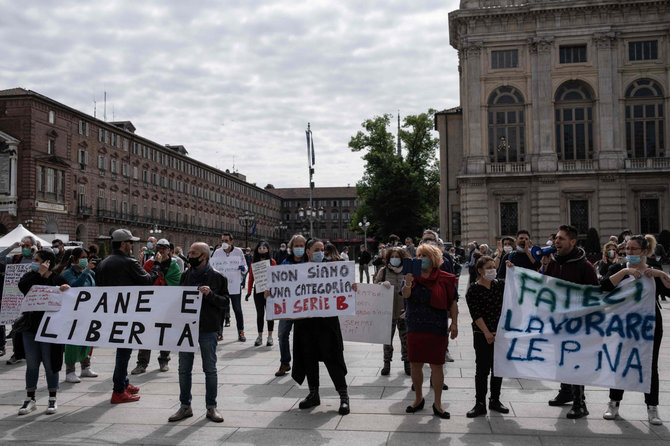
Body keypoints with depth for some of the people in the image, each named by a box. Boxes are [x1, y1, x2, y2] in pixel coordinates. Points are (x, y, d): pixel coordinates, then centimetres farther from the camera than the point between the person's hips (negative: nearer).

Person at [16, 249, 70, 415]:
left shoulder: (58, 280, -4)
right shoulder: (30, 276, 6)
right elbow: (22, 287, -14)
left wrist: (67, 289, -29)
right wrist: (40, 274, -15)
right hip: (30, 326, 4)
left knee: (50, 364, 5)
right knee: (31, 364, 10)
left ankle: (52, 399, 16)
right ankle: (30, 399, 21)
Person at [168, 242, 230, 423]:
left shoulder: (217, 277, -3)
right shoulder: (186, 275, 10)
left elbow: (225, 301, -6)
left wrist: (210, 294, -22)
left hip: (207, 329, -4)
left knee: (210, 369, 5)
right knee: (184, 369, 9)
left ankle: (211, 407, 16)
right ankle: (185, 406, 21)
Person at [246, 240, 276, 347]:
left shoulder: (272, 262, -1)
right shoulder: (254, 262, 6)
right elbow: (251, 277, 8)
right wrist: (249, 292, 5)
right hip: (258, 290, 2)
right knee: (260, 314, 6)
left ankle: (270, 336, 13)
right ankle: (260, 336, 13)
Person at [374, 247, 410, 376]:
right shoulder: (383, 271, 2)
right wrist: (382, 284, -15)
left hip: (404, 313, -1)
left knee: (405, 339, 8)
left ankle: (407, 362, 24)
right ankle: (387, 363, 21)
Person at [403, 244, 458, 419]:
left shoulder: (444, 279, -2)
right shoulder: (413, 276, 5)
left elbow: (453, 302, 2)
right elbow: (406, 295, -12)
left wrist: (454, 323, -5)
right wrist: (408, 281, -30)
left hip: (436, 329, -3)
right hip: (415, 328, 3)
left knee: (436, 366, 2)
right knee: (415, 365, 10)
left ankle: (437, 404, 15)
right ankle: (418, 399, 29)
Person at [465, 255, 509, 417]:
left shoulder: (500, 284, 7)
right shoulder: (474, 290, -8)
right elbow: (476, 314, -13)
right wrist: (487, 332, -19)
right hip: (483, 335, -5)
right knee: (482, 369, 0)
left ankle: (495, 400, 26)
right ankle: (480, 404, 8)